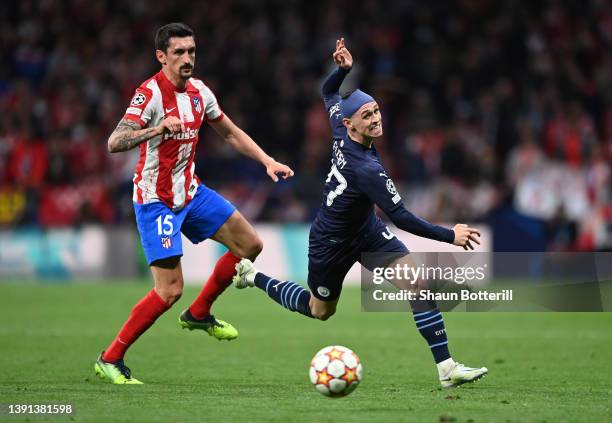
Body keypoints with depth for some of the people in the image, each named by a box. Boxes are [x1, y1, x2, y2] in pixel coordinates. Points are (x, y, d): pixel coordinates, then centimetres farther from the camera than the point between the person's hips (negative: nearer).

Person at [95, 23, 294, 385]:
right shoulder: (151, 94, -20)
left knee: (250, 245, 8)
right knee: (170, 290, -14)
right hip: (157, 201, -8)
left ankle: (199, 314, 25)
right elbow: (115, 142, -32)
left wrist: (268, 161, 8)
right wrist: (158, 128, -47)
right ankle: (111, 359, -1)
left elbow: (230, 133, 17)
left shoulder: (198, 91, 3)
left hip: (191, 192, 8)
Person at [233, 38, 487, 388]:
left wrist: (344, 69, -12)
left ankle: (446, 367, -14)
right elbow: (401, 218, -35)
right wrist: (450, 236, -32)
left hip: (366, 229, 7)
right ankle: (255, 277, 41)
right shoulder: (366, 169, -38)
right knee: (319, 310, 18)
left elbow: (328, 92, 4)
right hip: (333, 244, -7)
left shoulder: (342, 133, -16)